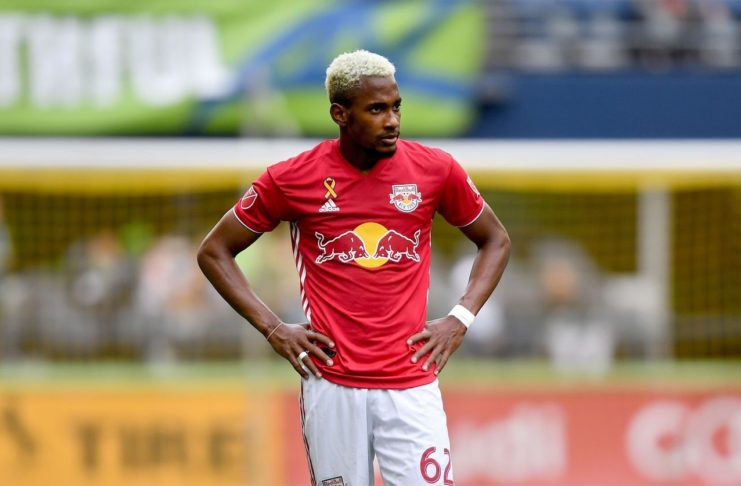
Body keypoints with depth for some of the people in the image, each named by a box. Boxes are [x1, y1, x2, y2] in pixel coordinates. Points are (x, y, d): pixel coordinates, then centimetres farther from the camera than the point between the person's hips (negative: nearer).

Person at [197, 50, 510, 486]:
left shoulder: (435, 170, 1)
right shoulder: (292, 179, -1)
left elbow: (496, 240, 16)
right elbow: (214, 251, 9)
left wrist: (460, 320, 2)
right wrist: (273, 329, 0)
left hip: (412, 384, 0)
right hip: (332, 387, 0)